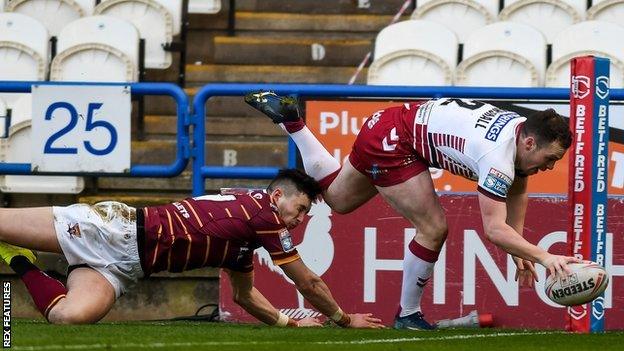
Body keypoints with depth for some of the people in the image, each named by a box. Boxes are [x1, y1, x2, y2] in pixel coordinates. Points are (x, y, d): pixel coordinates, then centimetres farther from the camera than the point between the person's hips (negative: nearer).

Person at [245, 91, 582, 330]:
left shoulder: (524, 132, -3)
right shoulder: (499, 156, -30)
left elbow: (517, 189, 16)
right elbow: (494, 228, -34)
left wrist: (520, 253, 12)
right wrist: (543, 256, -36)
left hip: (385, 127, 10)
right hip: (391, 140, -10)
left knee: (337, 198, 28)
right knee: (433, 228, -13)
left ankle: (289, 118, 31)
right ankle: (408, 315, 4)